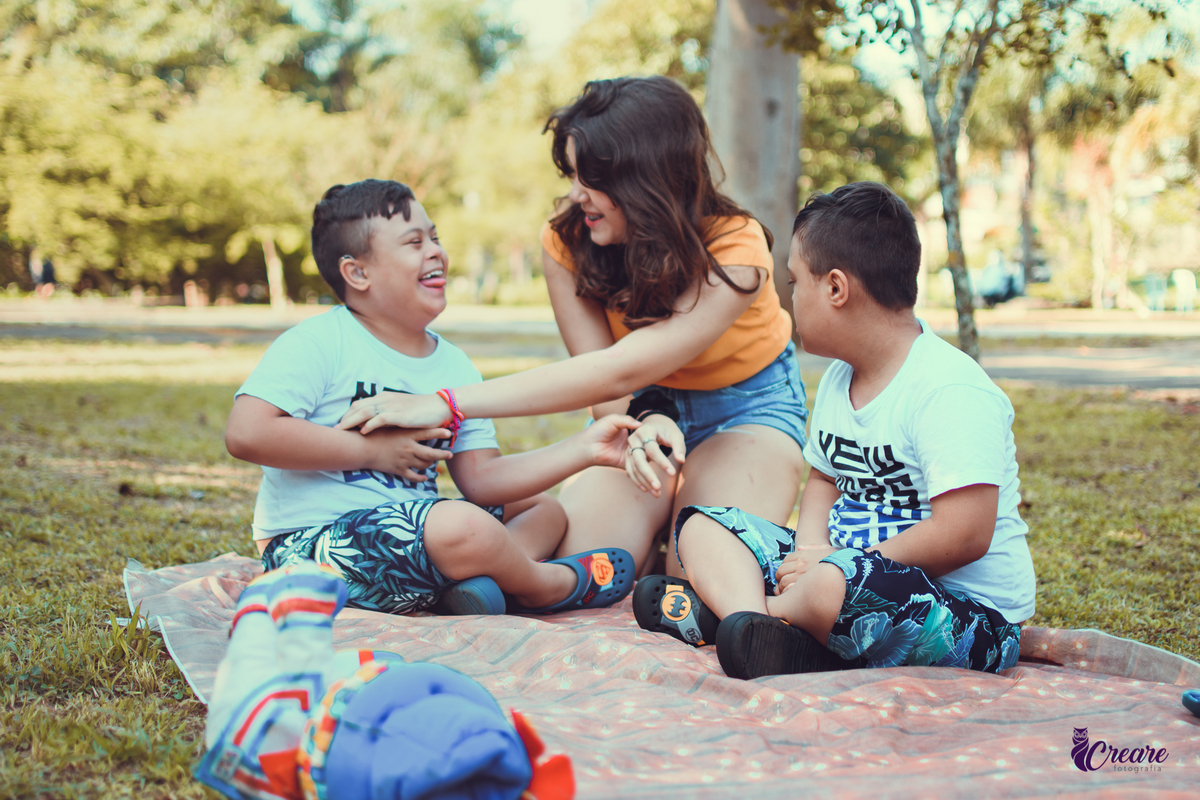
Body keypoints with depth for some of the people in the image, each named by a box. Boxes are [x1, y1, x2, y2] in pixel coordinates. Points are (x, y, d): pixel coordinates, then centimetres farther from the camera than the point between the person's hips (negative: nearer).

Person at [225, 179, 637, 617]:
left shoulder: (455, 365, 11)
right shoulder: (316, 343, -10)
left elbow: (480, 478, 7)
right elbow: (245, 434, -22)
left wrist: (585, 449, -4)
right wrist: (373, 450, -16)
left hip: (410, 535, 8)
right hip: (310, 544, -8)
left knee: (545, 509, 9)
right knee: (462, 526, -32)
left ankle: (478, 582, -24)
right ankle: (550, 584, 0)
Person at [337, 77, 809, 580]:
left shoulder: (734, 249, -31)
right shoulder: (567, 240, -18)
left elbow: (618, 370, -42)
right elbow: (603, 375, -17)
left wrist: (446, 405, -46)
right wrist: (642, 421, -44)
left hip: (748, 406, -3)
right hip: (644, 406, 3)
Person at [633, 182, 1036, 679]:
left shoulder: (950, 392, -20)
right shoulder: (837, 381, 11)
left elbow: (963, 534, -26)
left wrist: (831, 567, -20)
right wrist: (809, 554, -4)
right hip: (854, 567, 10)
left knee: (837, 587, -42)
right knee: (701, 525, 7)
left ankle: (720, 612, -11)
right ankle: (754, 621, -23)